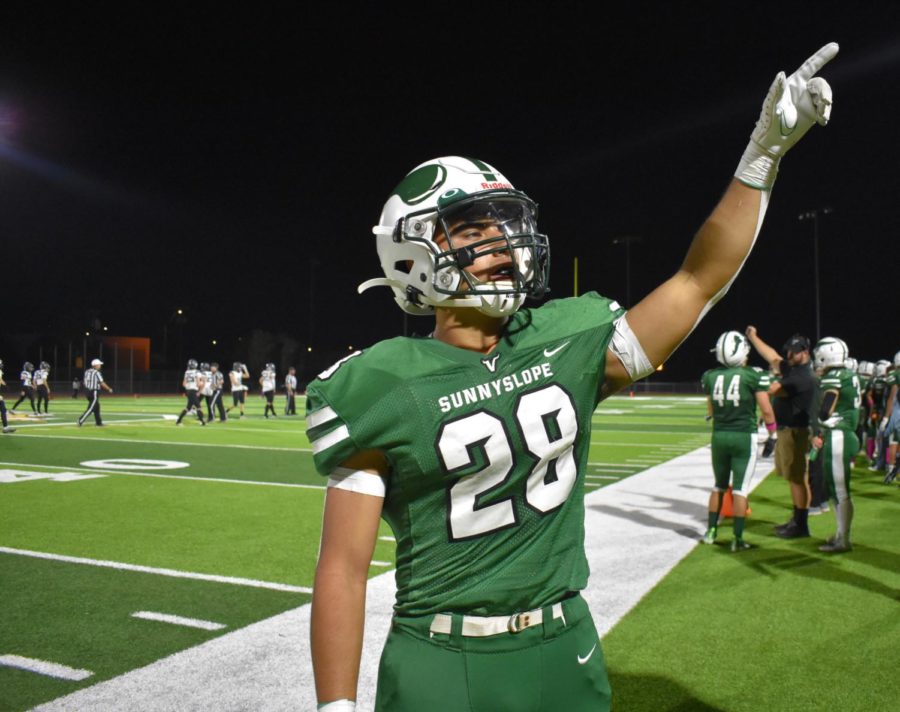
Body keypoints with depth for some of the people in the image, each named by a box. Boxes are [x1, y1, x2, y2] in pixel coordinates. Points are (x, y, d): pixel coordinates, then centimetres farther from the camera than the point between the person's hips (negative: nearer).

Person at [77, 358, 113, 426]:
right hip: (94, 392, -8)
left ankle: (98, 422, 19)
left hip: (87, 391, 8)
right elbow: (102, 383, -13)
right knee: (91, 408, -5)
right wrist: (109, 389, 0)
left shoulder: (87, 371, 9)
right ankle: (81, 420, -13)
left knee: (96, 406, 15)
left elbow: (85, 382, 12)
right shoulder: (97, 373, -14)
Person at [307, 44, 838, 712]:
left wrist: (763, 154, 0)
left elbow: (699, 281, 3)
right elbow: (343, 567, -12)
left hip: (566, 649, 5)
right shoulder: (385, 388, -14)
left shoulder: (569, 343, -2)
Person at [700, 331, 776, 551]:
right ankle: (737, 539, 6)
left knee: (719, 485, 19)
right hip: (744, 436, -4)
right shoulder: (754, 375, -11)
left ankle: (711, 531, 24)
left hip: (719, 436, 4)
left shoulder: (710, 376, 0)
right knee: (740, 489, 3)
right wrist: (772, 431, 8)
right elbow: (766, 411, -7)